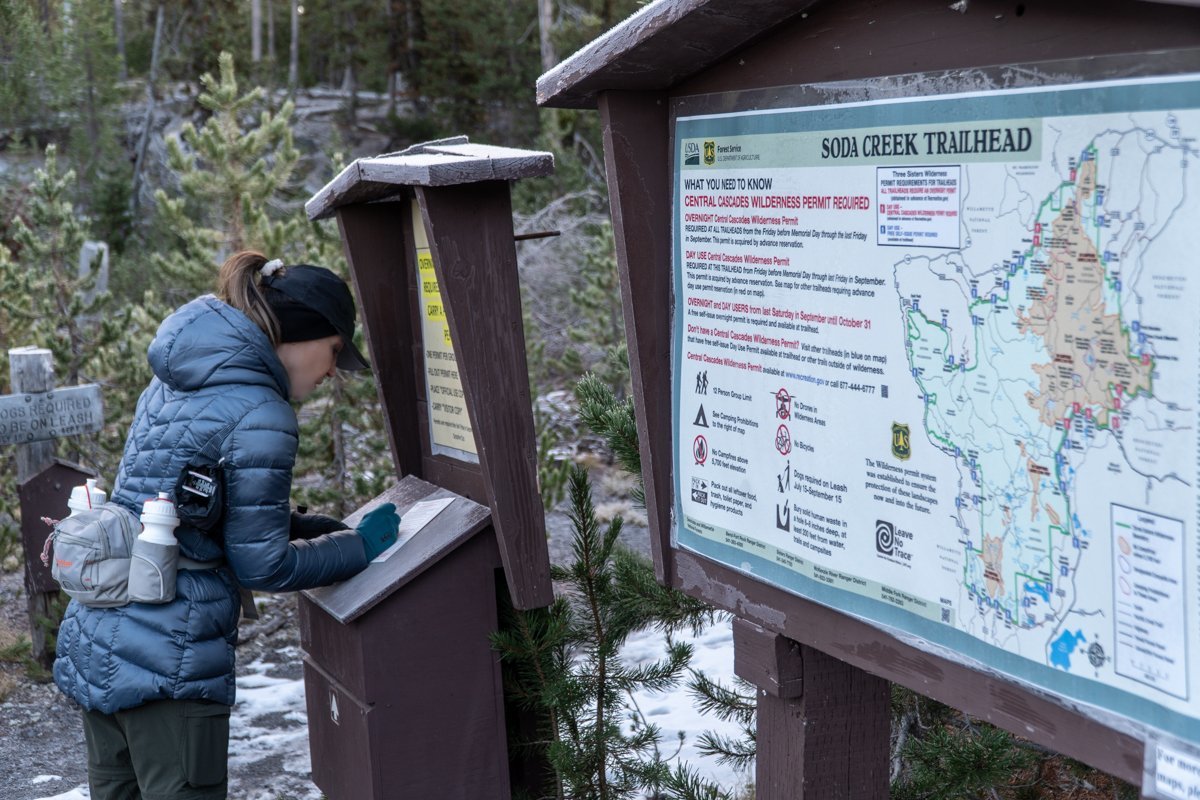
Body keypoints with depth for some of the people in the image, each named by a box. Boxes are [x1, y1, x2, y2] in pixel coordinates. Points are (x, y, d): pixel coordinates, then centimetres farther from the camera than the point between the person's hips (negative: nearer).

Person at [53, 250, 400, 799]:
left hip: (91, 644, 9)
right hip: (165, 668, -9)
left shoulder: (176, 379, 10)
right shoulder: (259, 416, -17)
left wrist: (309, 526, 16)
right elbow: (261, 565, -11)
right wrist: (360, 546, 1)